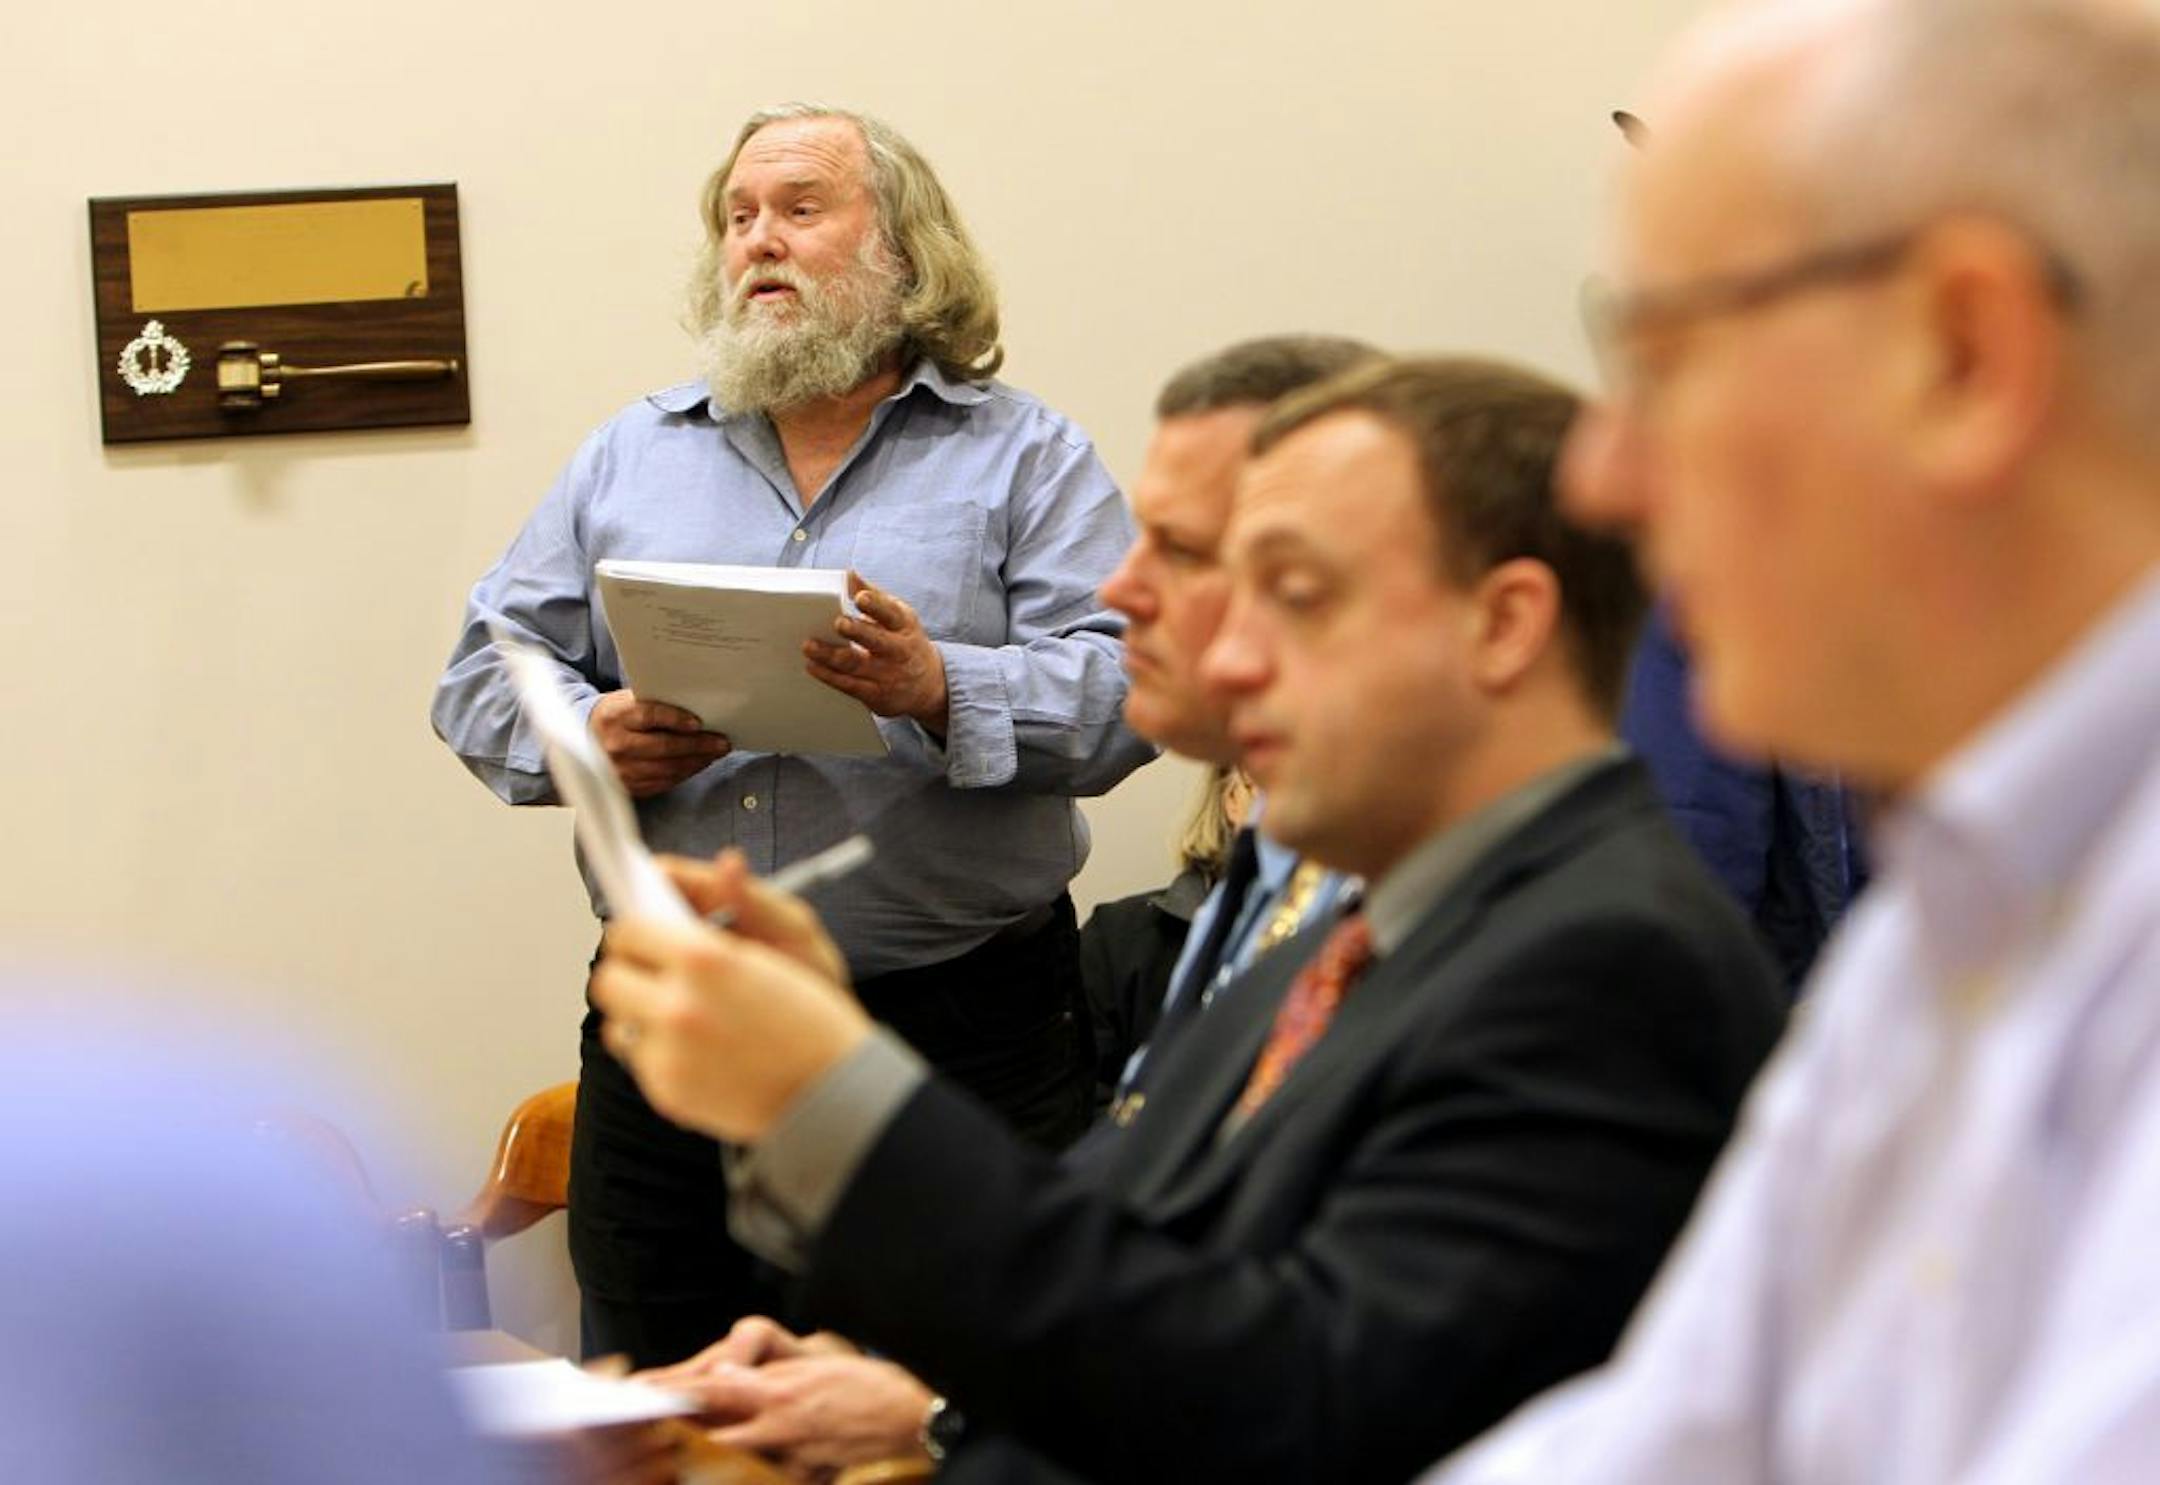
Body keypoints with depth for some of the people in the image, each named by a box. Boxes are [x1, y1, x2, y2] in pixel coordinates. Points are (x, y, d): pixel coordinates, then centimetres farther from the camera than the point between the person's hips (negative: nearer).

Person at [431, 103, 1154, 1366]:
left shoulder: (1026, 456, 6)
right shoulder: (631, 456, 17)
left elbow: (1122, 689, -6)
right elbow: (486, 673, 13)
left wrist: (943, 692, -24)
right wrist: (584, 736, -8)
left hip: (961, 1033, -3)